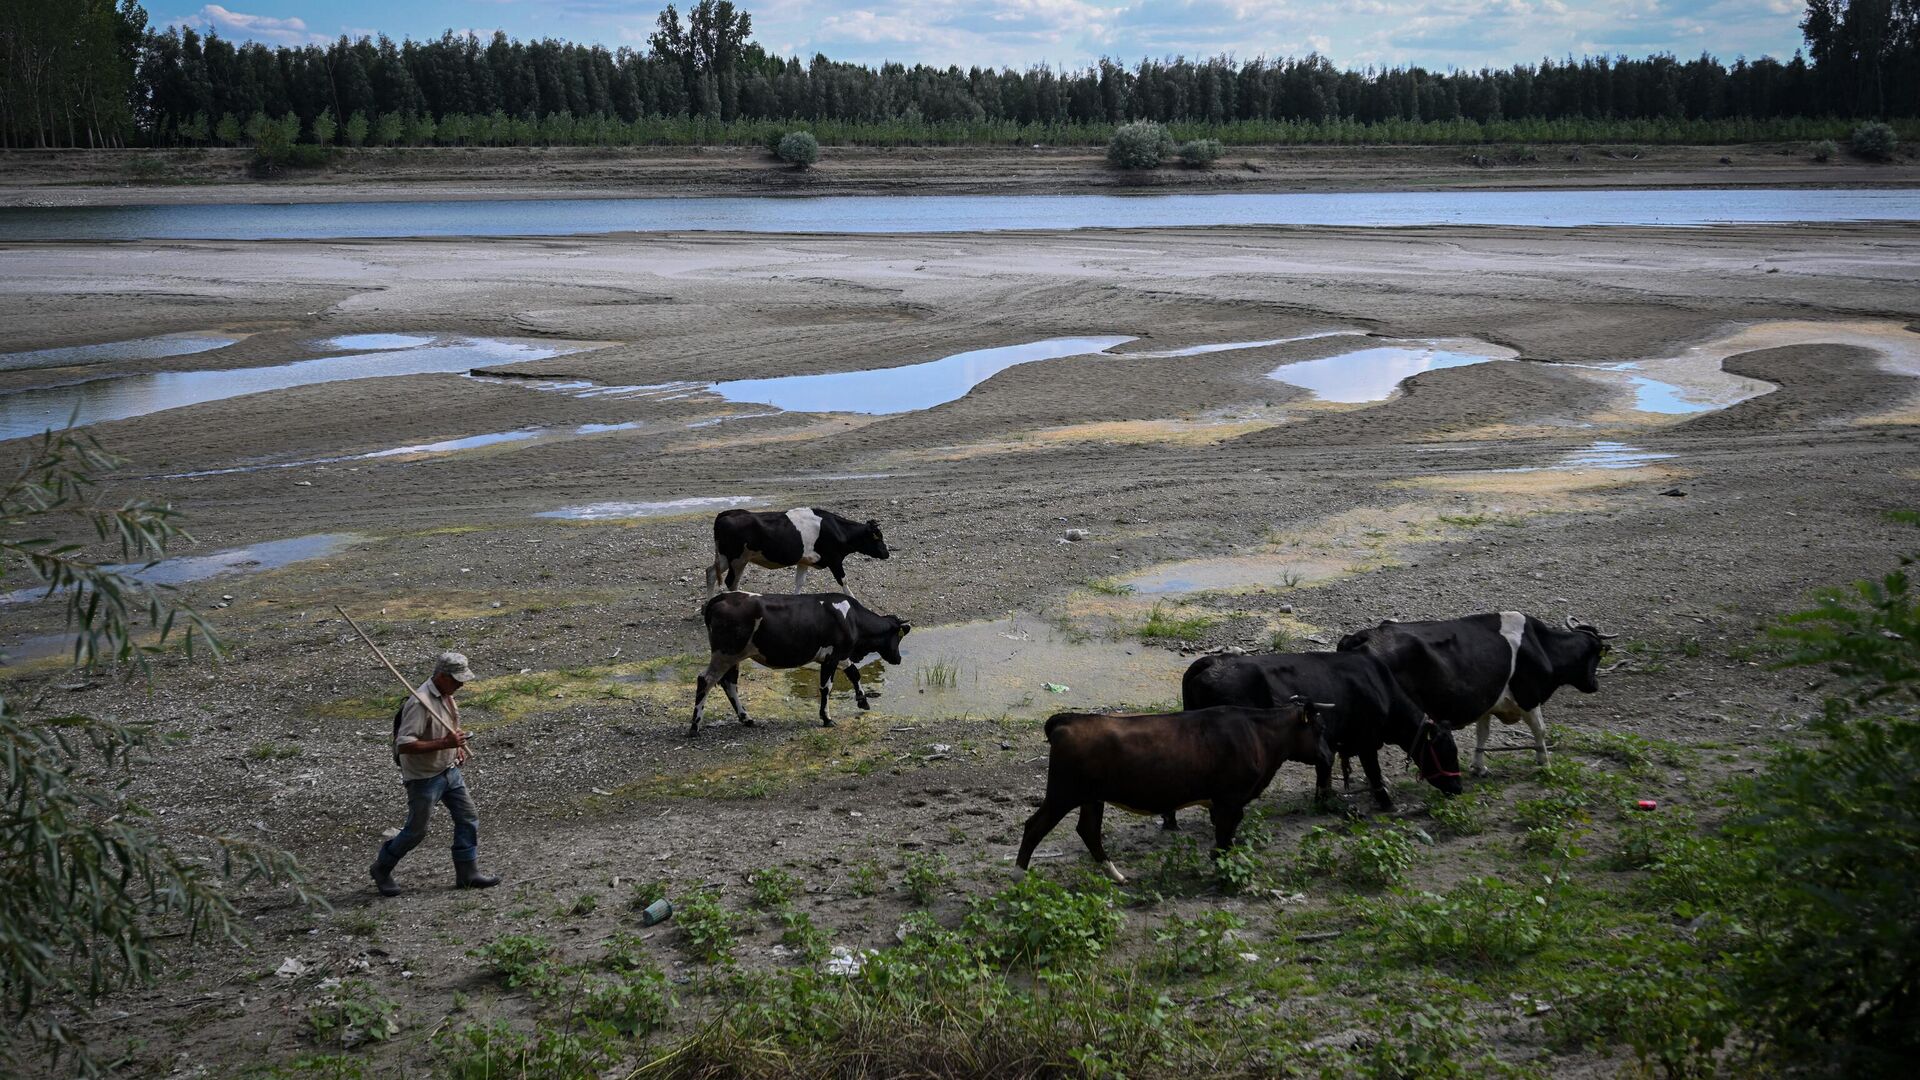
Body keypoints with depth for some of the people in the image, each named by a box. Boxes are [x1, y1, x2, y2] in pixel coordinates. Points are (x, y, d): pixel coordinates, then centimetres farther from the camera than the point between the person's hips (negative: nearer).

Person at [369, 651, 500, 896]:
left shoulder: (446, 696, 3)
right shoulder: (420, 702, -26)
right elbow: (404, 745, -31)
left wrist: (458, 745, 5)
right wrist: (444, 743, -32)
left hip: (450, 770, 8)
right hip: (424, 778, -8)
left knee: (468, 819, 6)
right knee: (416, 830, 4)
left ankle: (468, 873, 14)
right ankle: (381, 869, 24)